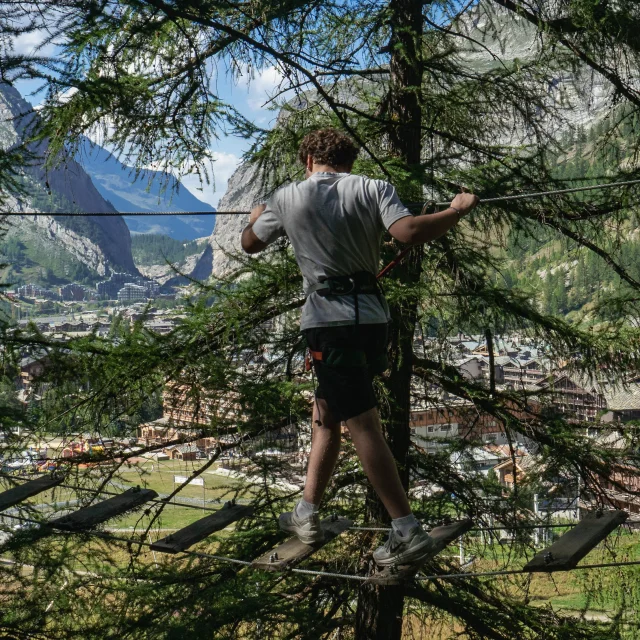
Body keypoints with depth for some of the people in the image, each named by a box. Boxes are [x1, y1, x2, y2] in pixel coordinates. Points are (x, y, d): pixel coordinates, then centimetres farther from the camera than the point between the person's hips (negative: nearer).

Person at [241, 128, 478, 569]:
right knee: (326, 413, 19)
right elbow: (409, 232, -14)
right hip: (373, 315, 4)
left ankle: (408, 532, -10)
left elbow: (250, 244, 21)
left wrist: (257, 217, 44)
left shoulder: (287, 198, 5)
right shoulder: (374, 189, 4)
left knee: (363, 424, -7)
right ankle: (307, 515, 28)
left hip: (331, 320, -4)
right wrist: (458, 211, 2)